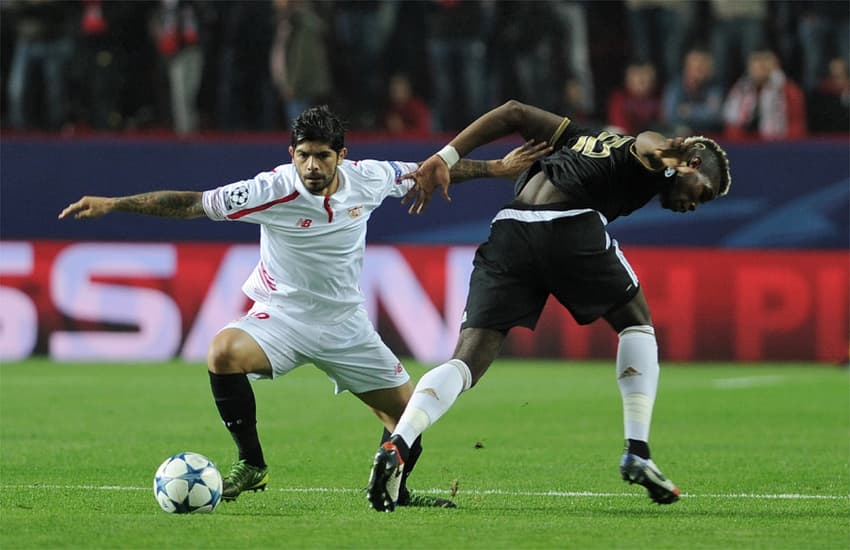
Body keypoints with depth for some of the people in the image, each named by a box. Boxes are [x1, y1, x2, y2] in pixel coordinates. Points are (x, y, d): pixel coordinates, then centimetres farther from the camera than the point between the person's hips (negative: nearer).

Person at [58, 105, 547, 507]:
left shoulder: (368, 179, -10)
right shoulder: (272, 191, -21)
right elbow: (190, 203, -21)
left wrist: (497, 167, 14)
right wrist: (113, 204, -28)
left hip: (346, 325, 3)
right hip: (282, 317, -3)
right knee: (224, 352, -33)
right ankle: (252, 465, -16)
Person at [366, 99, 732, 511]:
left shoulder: (592, 140, 37)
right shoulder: (654, 161, 19)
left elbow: (515, 113, 30)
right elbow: (647, 145, -7)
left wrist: (445, 159, 24)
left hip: (509, 230, 5)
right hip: (571, 227, -5)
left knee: (466, 362, -1)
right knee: (637, 324, 22)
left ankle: (398, 446, -25)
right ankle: (637, 453, 14)